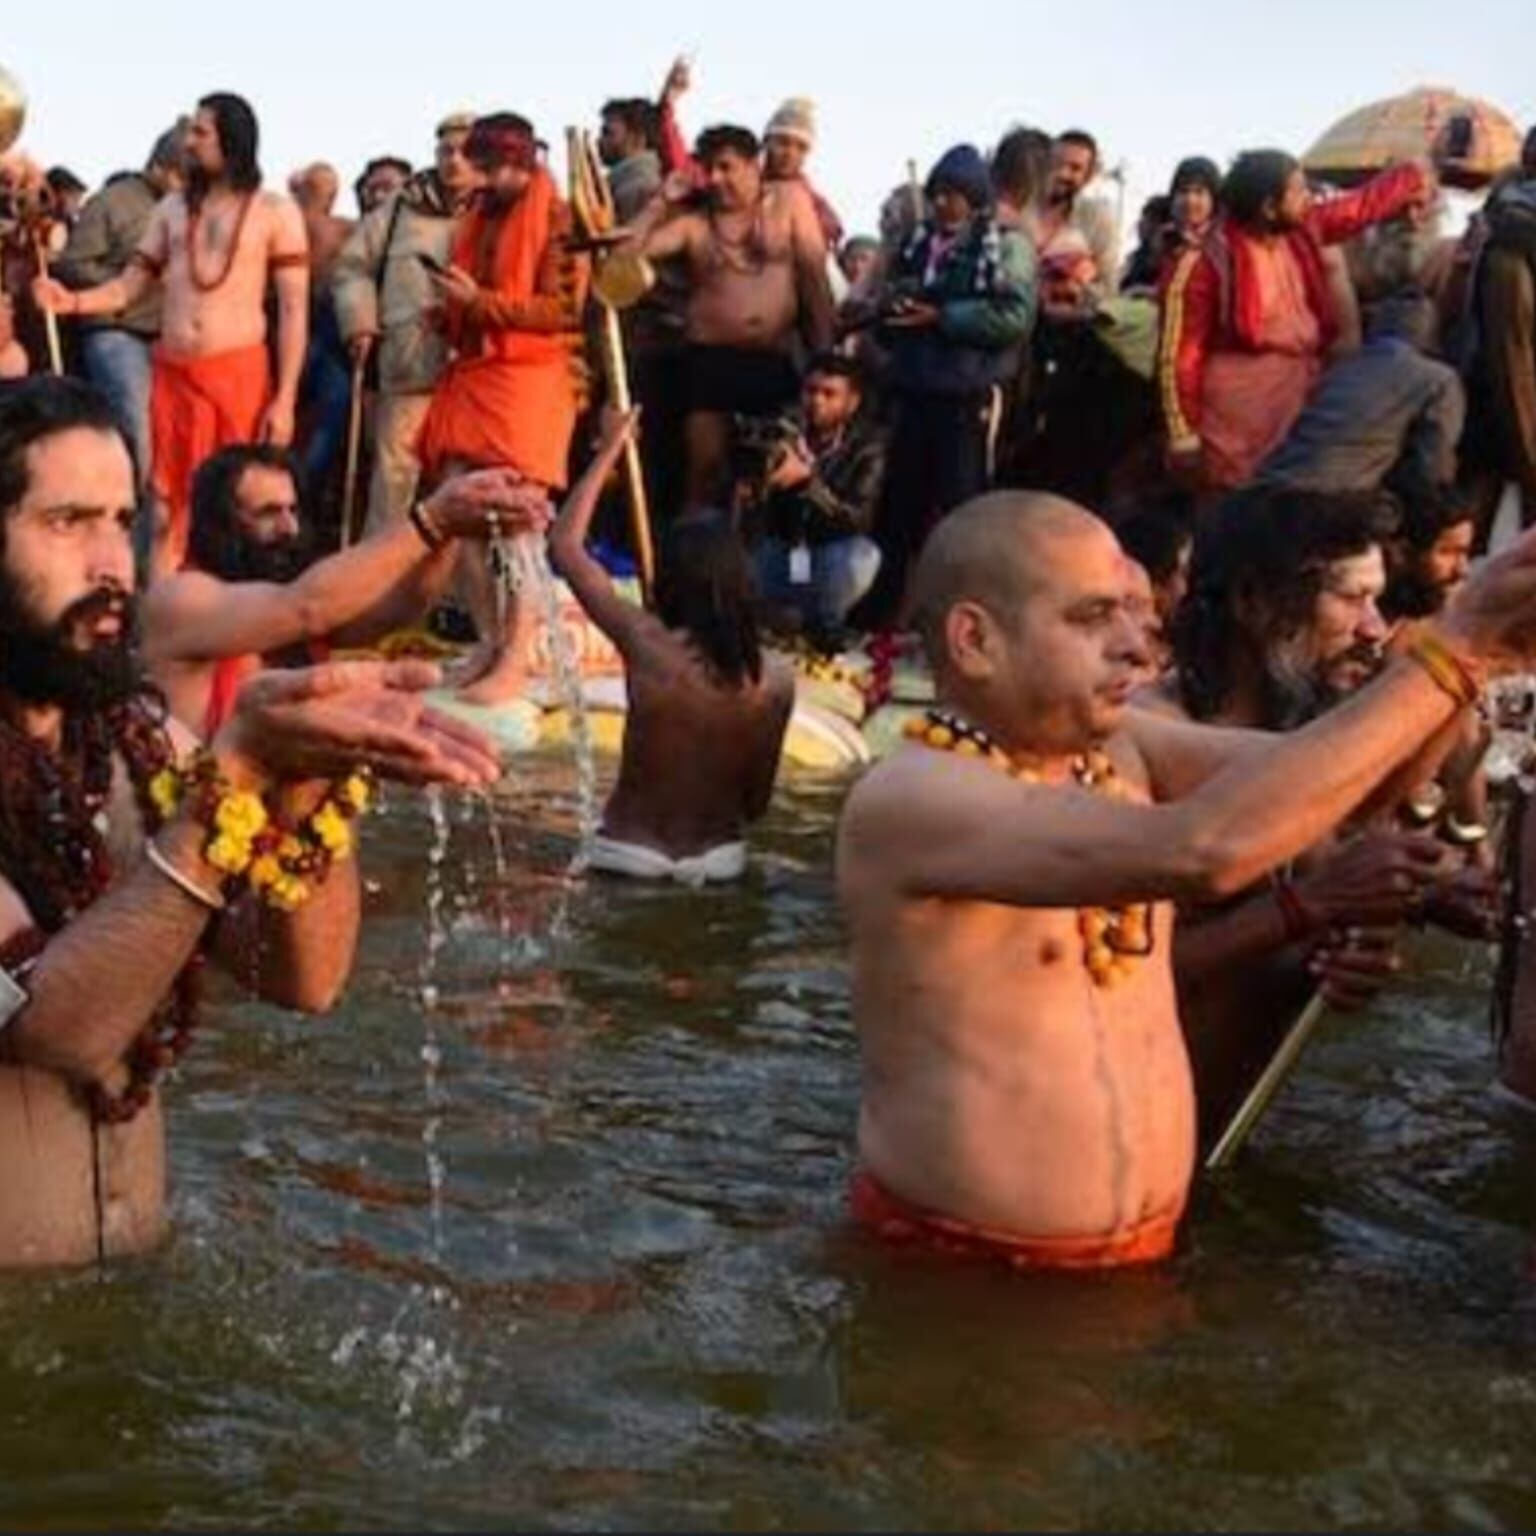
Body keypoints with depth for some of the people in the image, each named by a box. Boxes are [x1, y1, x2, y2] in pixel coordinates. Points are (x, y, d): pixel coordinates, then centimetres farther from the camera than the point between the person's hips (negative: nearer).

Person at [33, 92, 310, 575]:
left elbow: (294, 310, -3)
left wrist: (285, 399, -11)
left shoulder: (275, 212, 1)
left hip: (239, 375, -4)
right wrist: (73, 301, -10)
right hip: (171, 376, 4)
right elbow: (132, 285, 11)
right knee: (167, 508, 6)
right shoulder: (170, 207, 13)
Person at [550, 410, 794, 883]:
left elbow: (564, 545, -3)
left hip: (630, 857, -3)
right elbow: (757, 801, 2)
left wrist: (610, 448, 4)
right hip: (718, 861, 3)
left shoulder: (645, 645, -14)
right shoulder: (775, 679, -9)